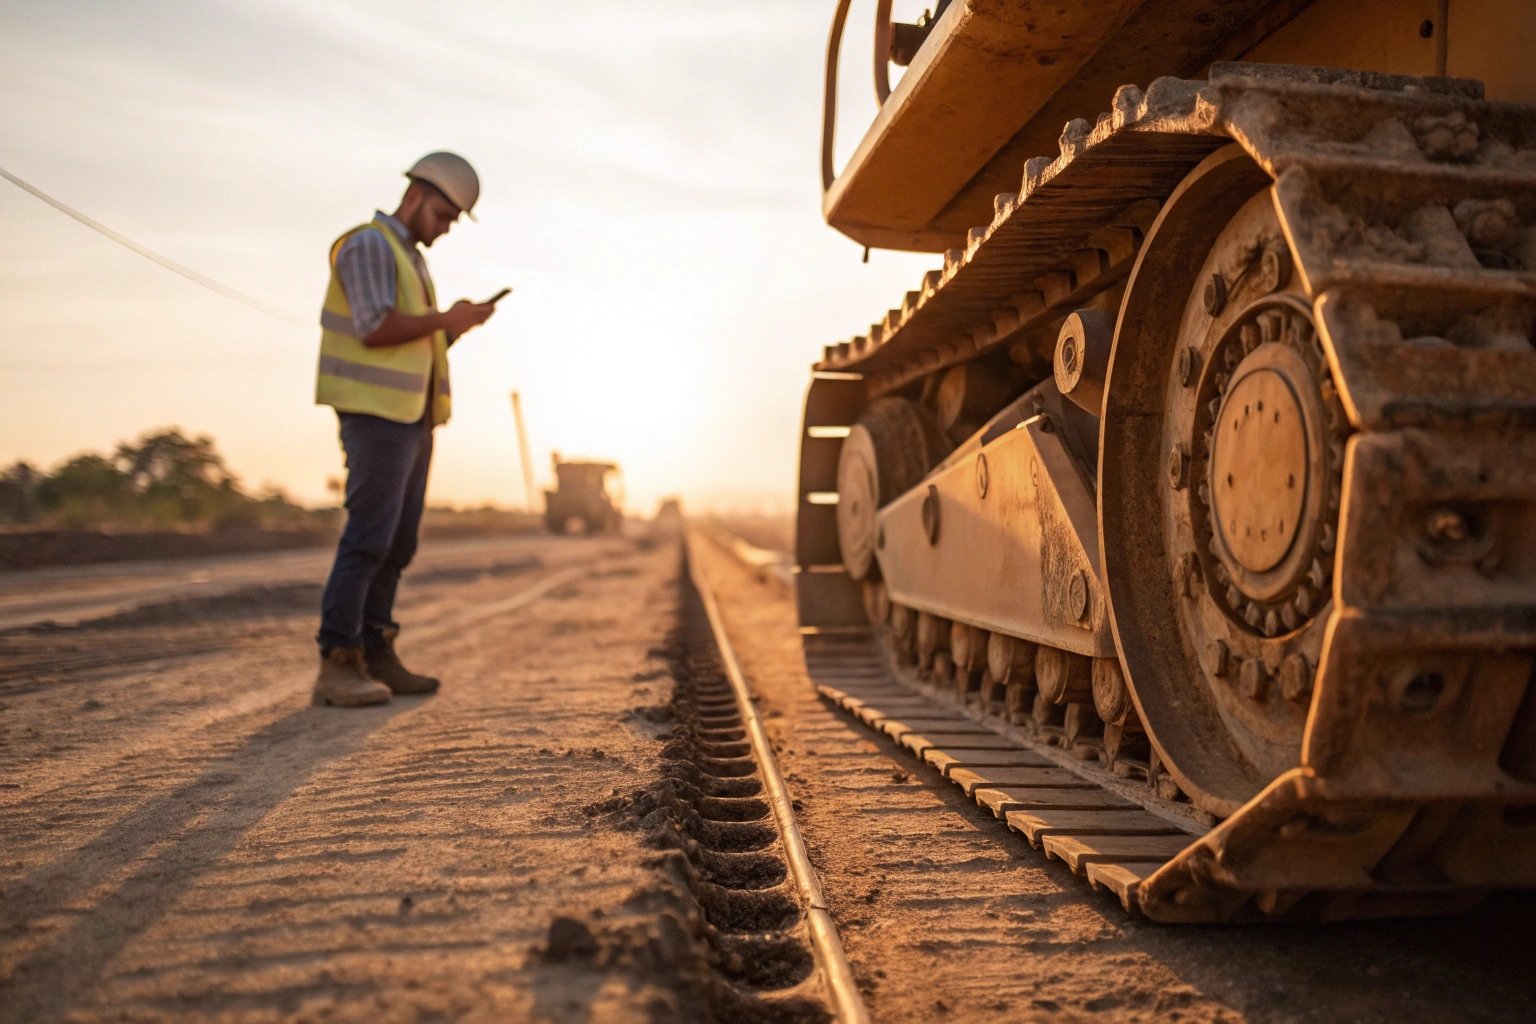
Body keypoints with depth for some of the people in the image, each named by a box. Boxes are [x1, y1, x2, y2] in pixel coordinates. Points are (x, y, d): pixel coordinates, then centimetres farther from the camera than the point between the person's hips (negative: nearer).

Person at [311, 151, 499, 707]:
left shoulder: (410, 259, 23)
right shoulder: (368, 244, -8)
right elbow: (374, 329, -21)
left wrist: (455, 326, 5)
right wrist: (446, 318, -12)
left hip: (410, 417, 10)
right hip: (376, 414, -10)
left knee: (398, 541, 6)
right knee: (369, 538, -14)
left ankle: (375, 656, 11)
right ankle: (337, 666, -12)